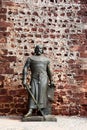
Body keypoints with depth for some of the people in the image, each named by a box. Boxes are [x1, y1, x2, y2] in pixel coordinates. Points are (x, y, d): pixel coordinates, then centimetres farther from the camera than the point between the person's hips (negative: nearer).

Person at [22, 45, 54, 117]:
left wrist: (51, 80, 18)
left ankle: (42, 111, -5)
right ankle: (30, 111, -15)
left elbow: (49, 71, 21)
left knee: (42, 93, -6)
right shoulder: (30, 58, 8)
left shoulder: (46, 59, 16)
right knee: (33, 93, -9)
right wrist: (24, 79, -11)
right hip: (34, 78, -1)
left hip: (43, 78, 1)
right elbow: (25, 68, 0)